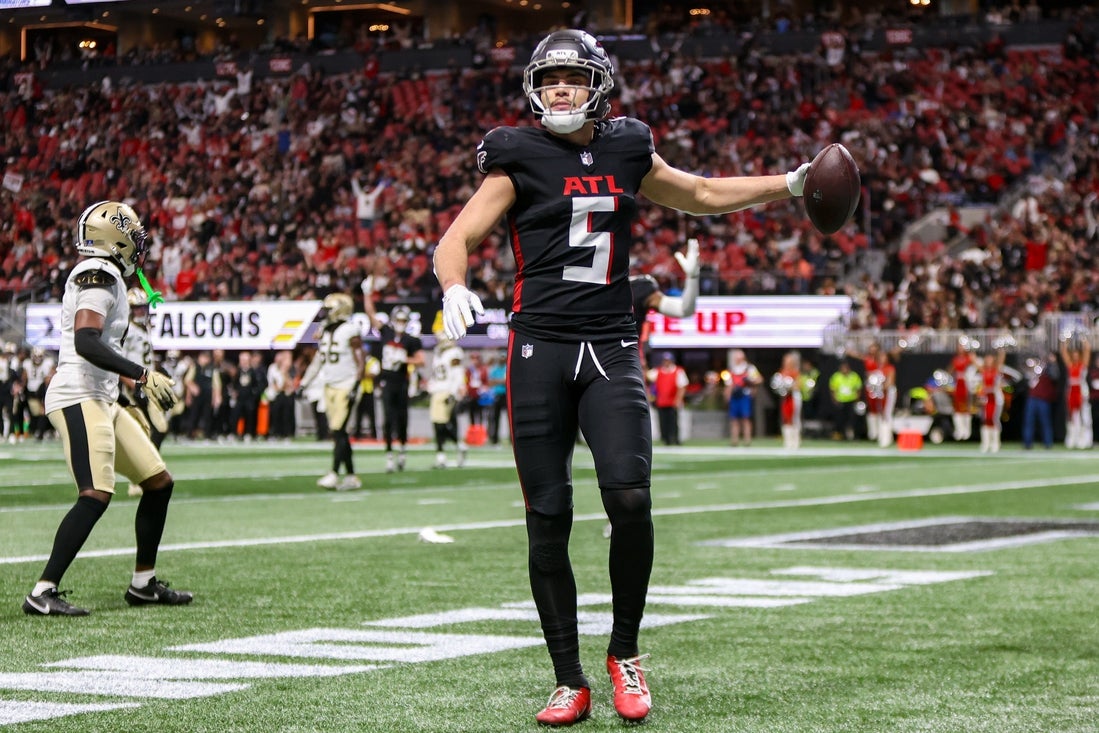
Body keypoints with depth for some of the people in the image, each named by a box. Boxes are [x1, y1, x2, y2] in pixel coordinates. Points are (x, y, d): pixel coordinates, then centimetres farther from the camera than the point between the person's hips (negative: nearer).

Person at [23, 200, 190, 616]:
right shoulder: (100, 275, -12)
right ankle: (42, 593, -20)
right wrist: (143, 376, -23)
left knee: (159, 483, 12)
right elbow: (86, 343, -23)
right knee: (96, 496, -21)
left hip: (102, 401, 11)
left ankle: (143, 584, 21)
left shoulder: (97, 276, 19)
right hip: (78, 398, -10)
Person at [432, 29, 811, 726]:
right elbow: (457, 239, -2)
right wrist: (454, 288, -23)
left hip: (612, 349, 2)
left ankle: (626, 652, 6)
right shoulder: (519, 160, 3)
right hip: (540, 348, -1)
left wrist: (791, 183, 26)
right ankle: (570, 682, 9)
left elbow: (705, 194, 28)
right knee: (548, 518, -1)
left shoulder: (627, 153, 12)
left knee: (630, 499, -16)